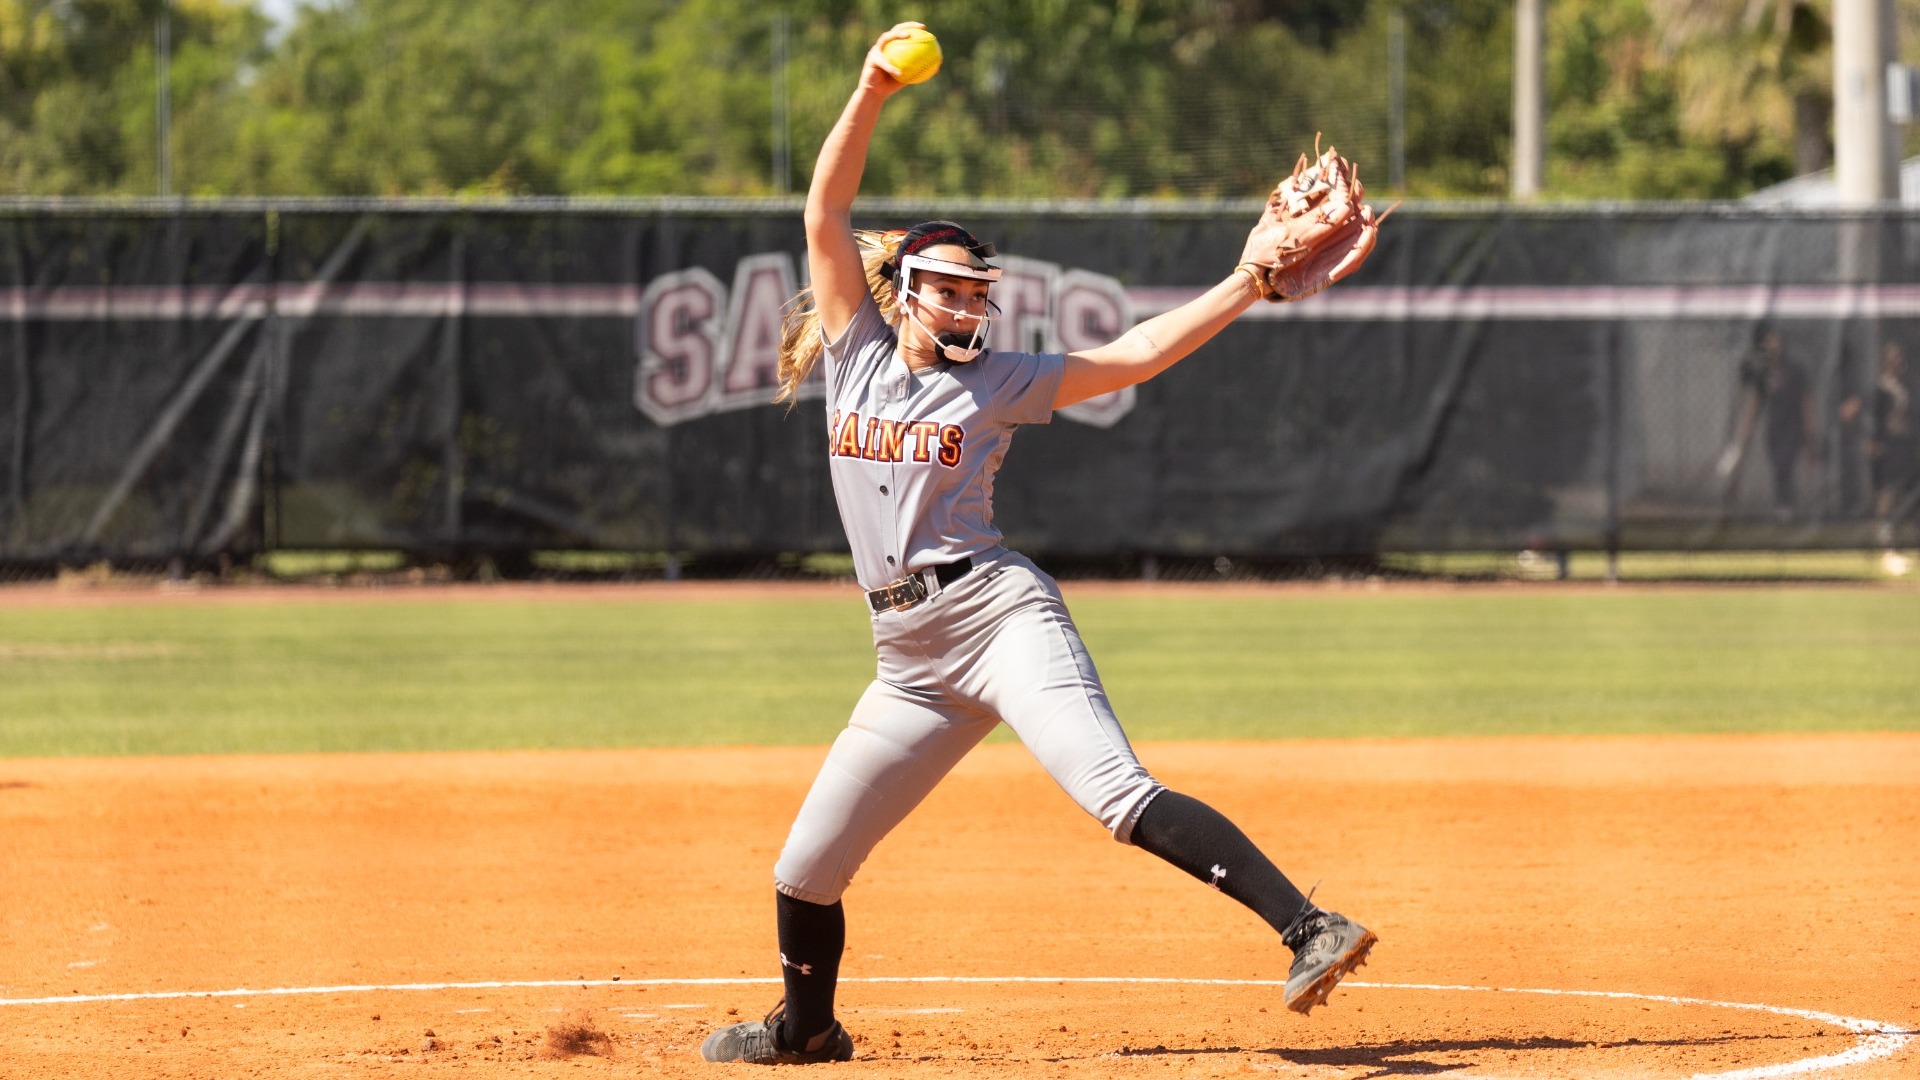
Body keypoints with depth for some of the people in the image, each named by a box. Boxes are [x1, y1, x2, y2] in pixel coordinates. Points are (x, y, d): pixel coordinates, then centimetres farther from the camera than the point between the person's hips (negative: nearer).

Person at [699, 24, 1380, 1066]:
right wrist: (870, 95, -5)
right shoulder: (855, 356, 12)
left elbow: (1132, 354, 3)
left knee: (1120, 796, -24)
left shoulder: (997, 383, 6)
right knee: (805, 868, 8)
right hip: (910, 655, 4)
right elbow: (826, 216, 5)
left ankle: (1308, 928, -32)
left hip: (998, 610, -4)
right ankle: (806, 1029, 33)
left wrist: (1250, 281, -6)